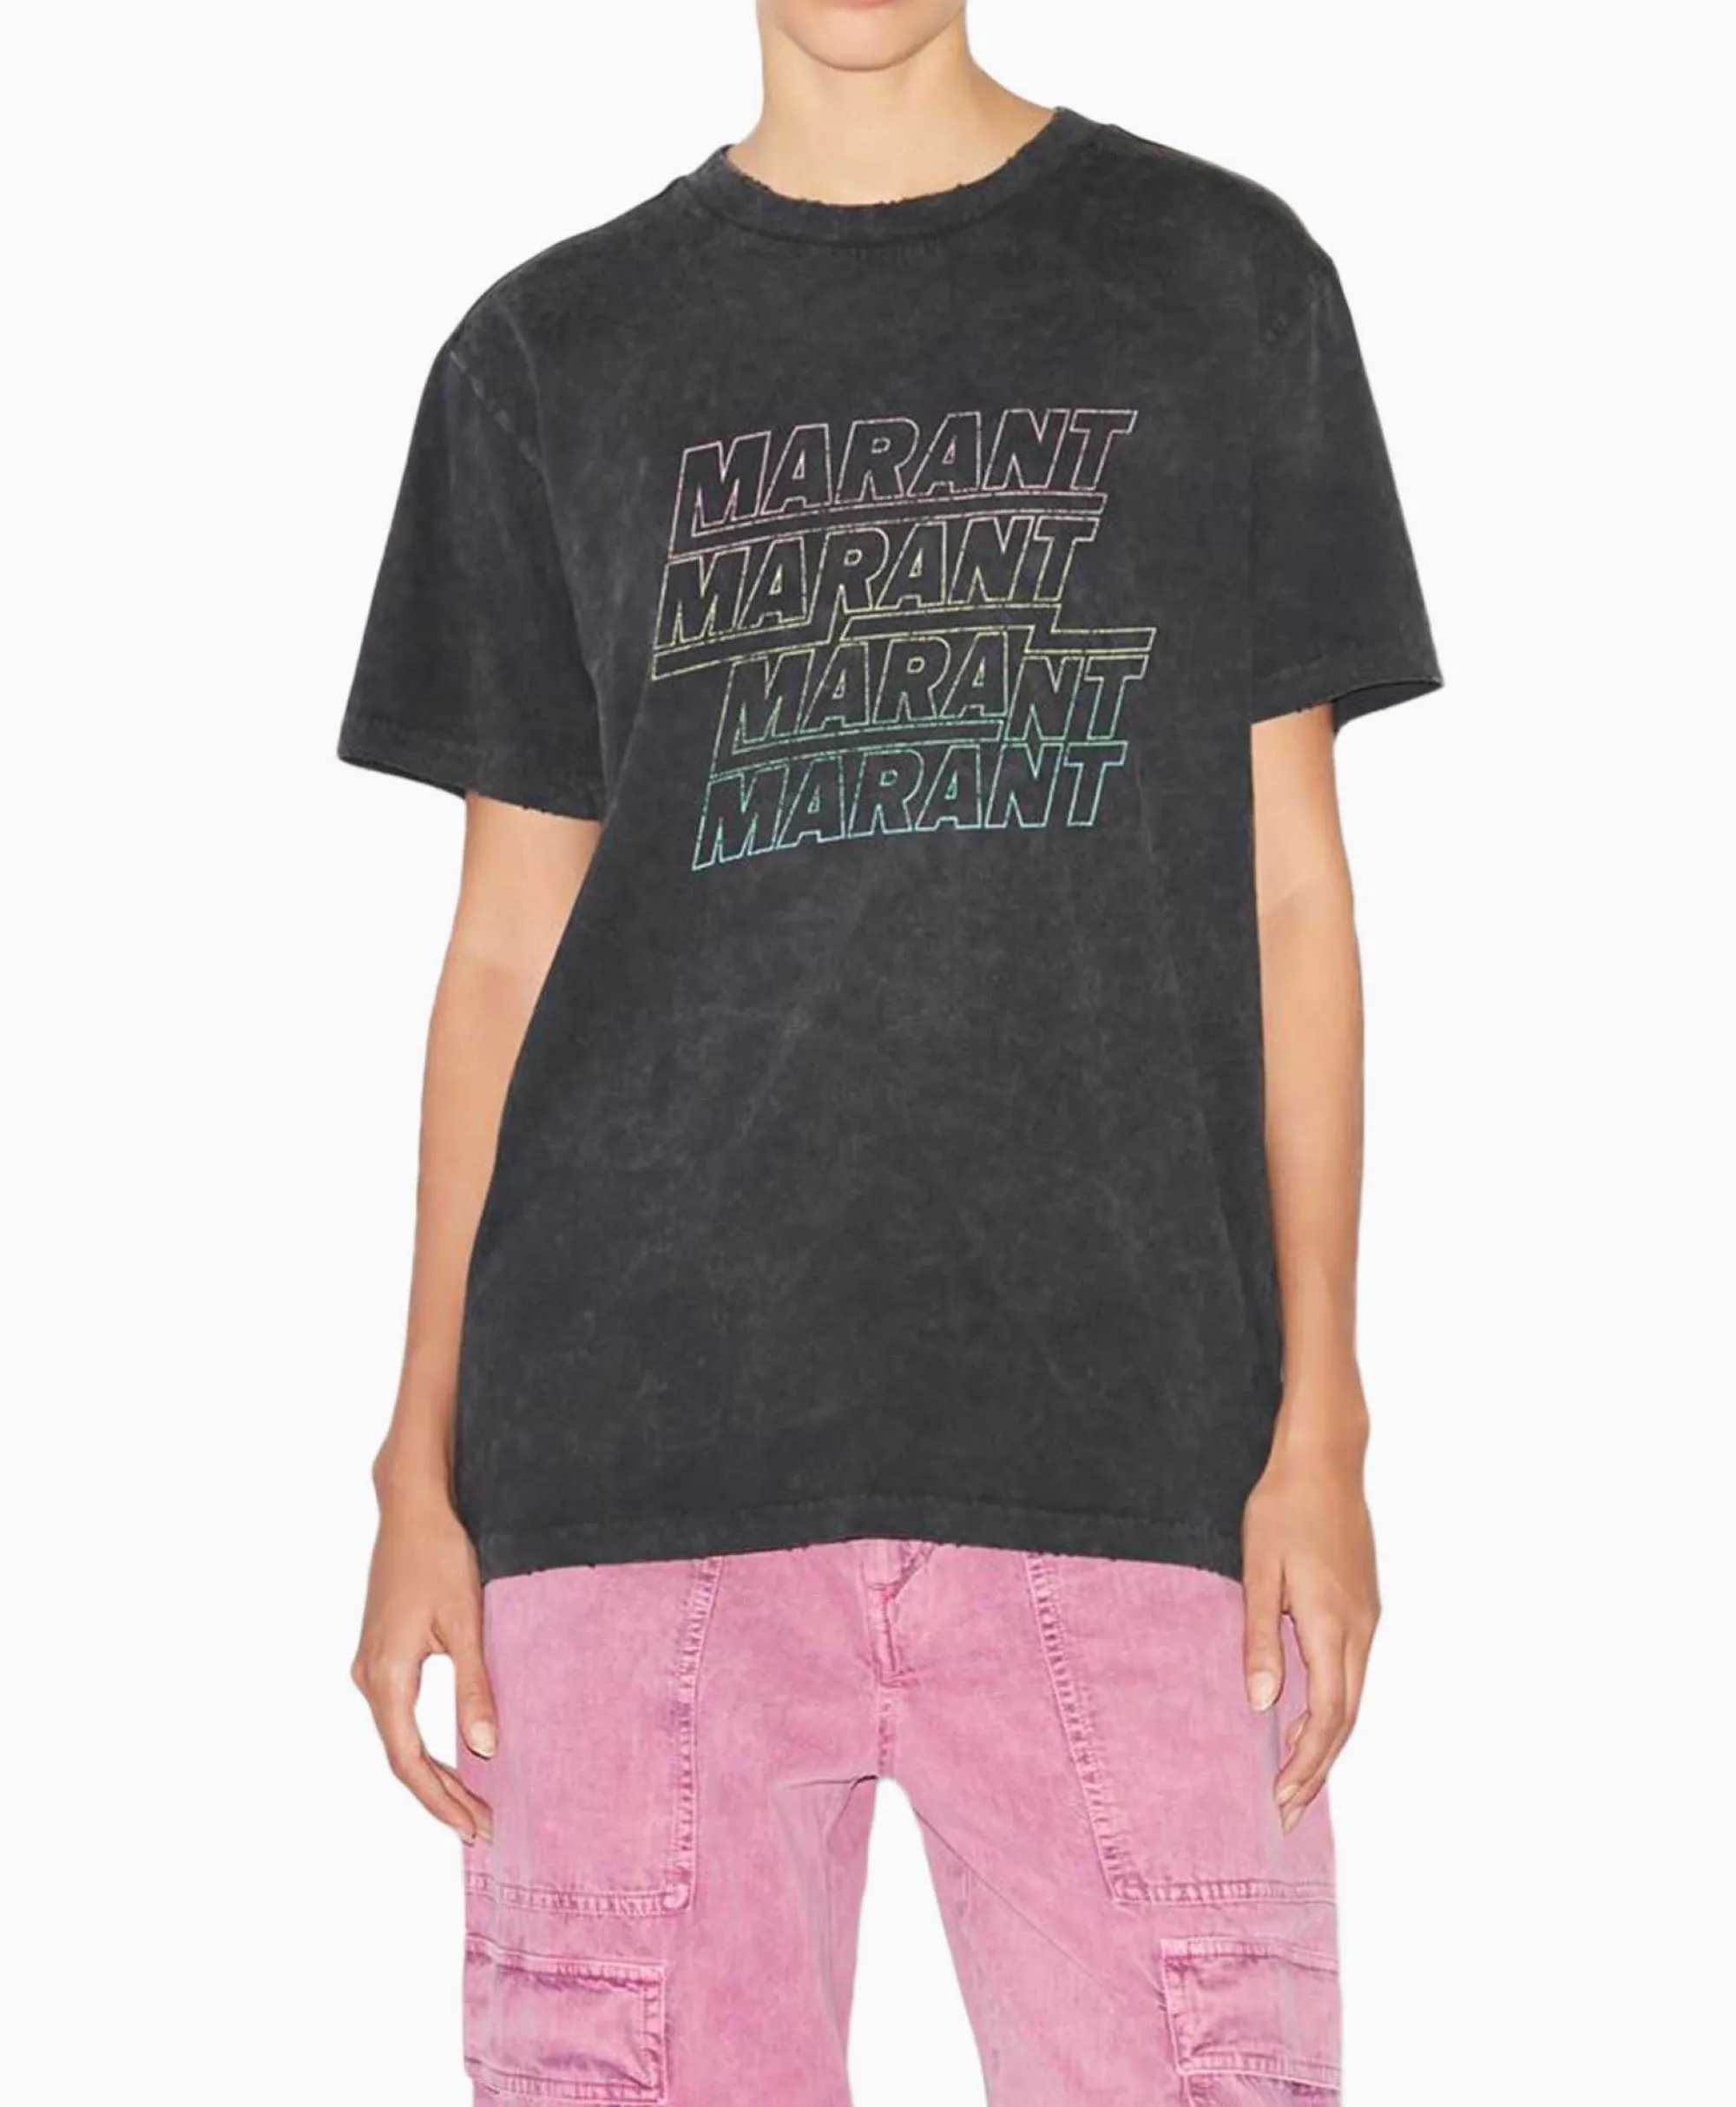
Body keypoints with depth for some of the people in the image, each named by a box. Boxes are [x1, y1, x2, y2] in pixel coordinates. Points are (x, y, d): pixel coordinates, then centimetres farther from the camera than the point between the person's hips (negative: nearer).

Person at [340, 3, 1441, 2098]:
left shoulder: (1220, 276, 10)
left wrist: (1319, 1418, 1)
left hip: (1124, 1433, 0)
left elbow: (1290, 891, 8)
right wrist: (422, 1466, 7)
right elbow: (505, 946, 12)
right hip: (639, 1434, 1)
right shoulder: (550, 351, 12)